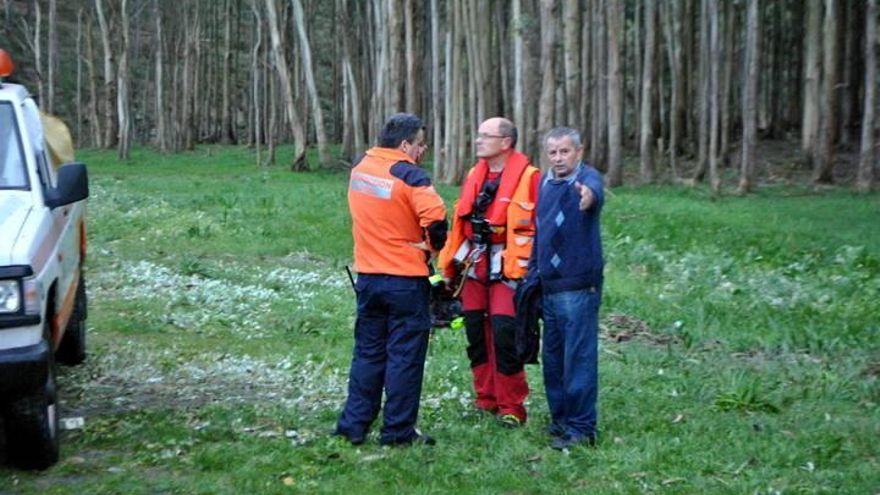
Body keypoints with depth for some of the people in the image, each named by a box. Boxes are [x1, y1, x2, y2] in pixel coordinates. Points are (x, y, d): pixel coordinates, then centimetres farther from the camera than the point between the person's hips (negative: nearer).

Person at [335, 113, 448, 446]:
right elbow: (434, 217, -28)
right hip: (406, 280, -6)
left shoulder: (360, 168, 5)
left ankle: (354, 424, 16)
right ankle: (398, 431, 7)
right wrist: (434, 245, -9)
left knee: (368, 352, 15)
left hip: (367, 276, 6)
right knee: (405, 356, 3)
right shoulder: (409, 175, -16)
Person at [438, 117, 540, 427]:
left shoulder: (528, 178, -8)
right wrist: (449, 267, 15)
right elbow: (459, 223, 18)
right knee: (476, 332, 9)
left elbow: (537, 228, -11)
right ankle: (486, 399, 21)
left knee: (505, 335, -8)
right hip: (474, 266, 7)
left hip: (506, 270, -7)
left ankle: (511, 407, 3)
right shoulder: (475, 175, 14)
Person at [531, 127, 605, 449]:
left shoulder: (587, 178, -10)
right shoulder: (544, 183, 12)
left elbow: (594, 189, -36)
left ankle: (581, 428, 2)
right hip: (549, 286, 8)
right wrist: (532, 272, 18)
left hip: (579, 287, -8)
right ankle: (560, 419, 27)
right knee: (552, 358, 15)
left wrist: (589, 194, -59)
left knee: (579, 358, -5)